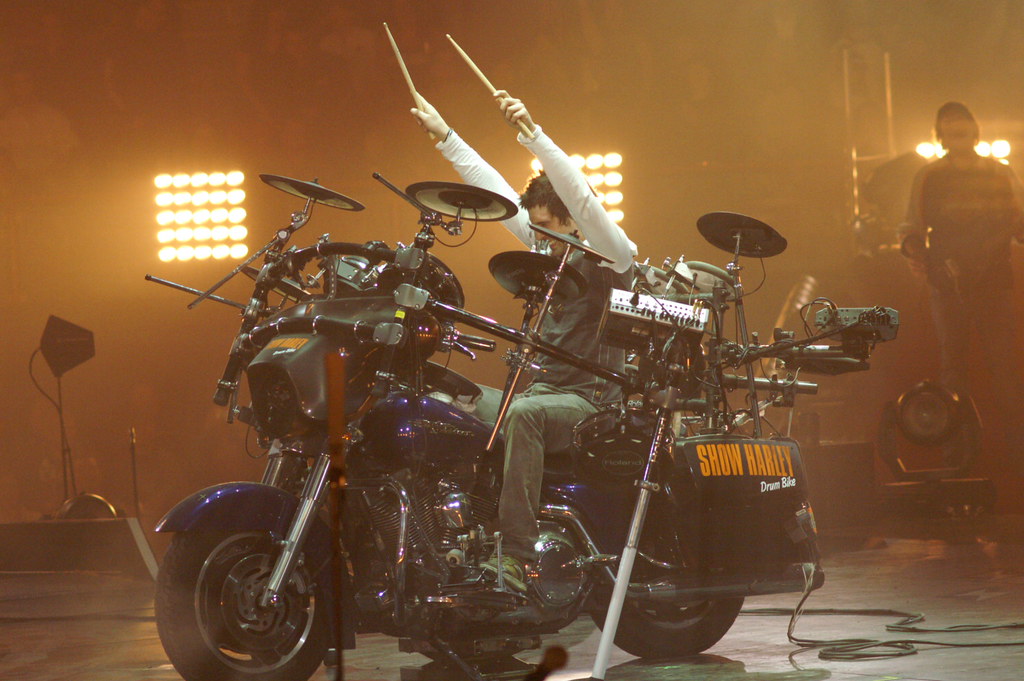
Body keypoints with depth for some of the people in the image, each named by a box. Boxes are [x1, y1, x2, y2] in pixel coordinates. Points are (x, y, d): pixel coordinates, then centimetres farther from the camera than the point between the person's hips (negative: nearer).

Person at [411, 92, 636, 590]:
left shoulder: (610, 255, -9)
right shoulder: (551, 249, 13)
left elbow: (579, 195, -26)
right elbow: (494, 189, 15)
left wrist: (531, 132, -34)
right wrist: (444, 134, 14)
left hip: (593, 403, -8)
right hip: (544, 389, 8)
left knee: (521, 414, -35)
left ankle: (516, 555, -39)